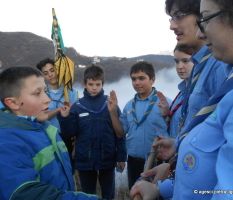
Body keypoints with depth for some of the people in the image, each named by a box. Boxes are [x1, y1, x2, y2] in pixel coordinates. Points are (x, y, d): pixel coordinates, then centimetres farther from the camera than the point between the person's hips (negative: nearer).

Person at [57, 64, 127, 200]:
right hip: (85, 160, 1)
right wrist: (65, 118, -17)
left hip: (107, 159, -1)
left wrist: (121, 157, -5)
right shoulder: (77, 106, -2)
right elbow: (71, 132, -1)